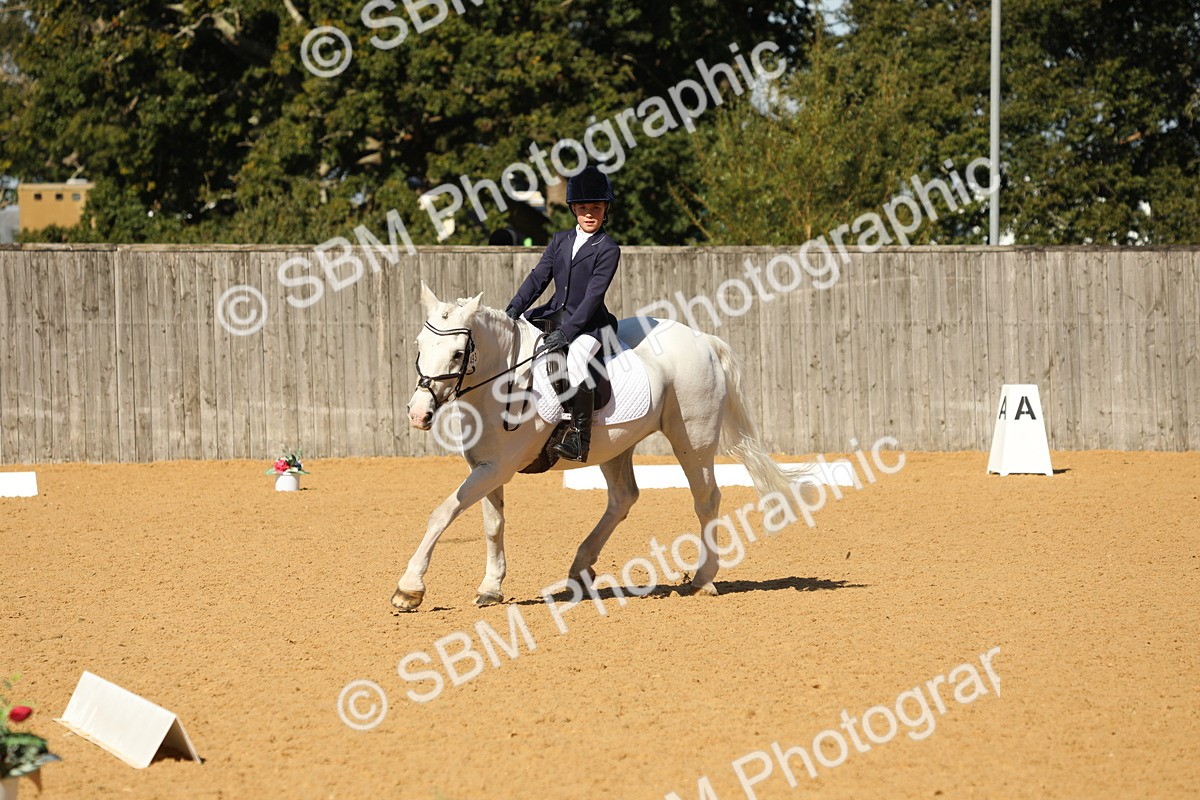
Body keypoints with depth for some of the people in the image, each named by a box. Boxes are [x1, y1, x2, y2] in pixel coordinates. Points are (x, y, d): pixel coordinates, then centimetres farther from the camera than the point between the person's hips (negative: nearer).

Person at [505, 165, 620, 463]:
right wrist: (514, 309, -10)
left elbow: (593, 295, -15)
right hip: (555, 313, 8)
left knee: (576, 356, -36)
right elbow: (538, 278, 6)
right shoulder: (560, 241, 12)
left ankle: (580, 438, -33)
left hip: (589, 323, -7)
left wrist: (566, 332, -23)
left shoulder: (608, 249, -8)